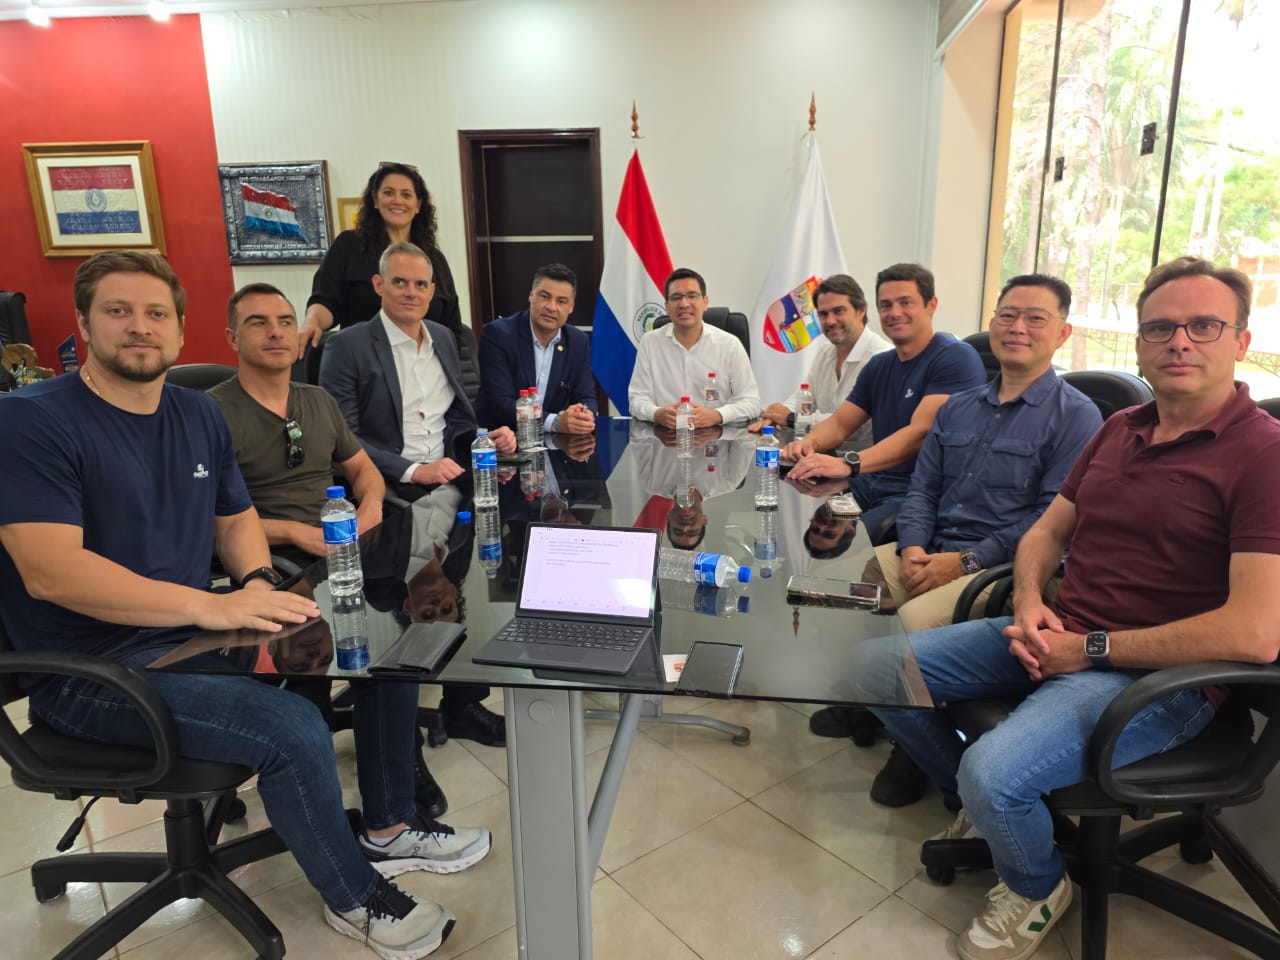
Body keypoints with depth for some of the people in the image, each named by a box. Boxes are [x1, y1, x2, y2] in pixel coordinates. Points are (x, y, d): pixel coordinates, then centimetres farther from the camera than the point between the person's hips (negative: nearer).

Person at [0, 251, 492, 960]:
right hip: (94, 669, -7)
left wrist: (257, 582, -3)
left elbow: (236, 517, 19)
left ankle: (390, 829, 18)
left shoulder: (198, 415, 9)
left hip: (196, 631, 8)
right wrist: (208, 606, -31)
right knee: (293, 728, -29)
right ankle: (353, 897, 0)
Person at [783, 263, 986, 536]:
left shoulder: (956, 358, -9)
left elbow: (921, 432, -21)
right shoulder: (878, 365, 16)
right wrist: (809, 442, -9)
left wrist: (848, 464, -34)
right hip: (871, 482, 7)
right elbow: (839, 423, 16)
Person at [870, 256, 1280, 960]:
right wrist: (1029, 606, -5)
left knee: (993, 773, -30)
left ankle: (1037, 887, 8)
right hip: (1054, 638, 8)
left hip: (1159, 676, -7)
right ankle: (984, 810, 21)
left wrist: (1091, 648, -17)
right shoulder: (1119, 430, 11)